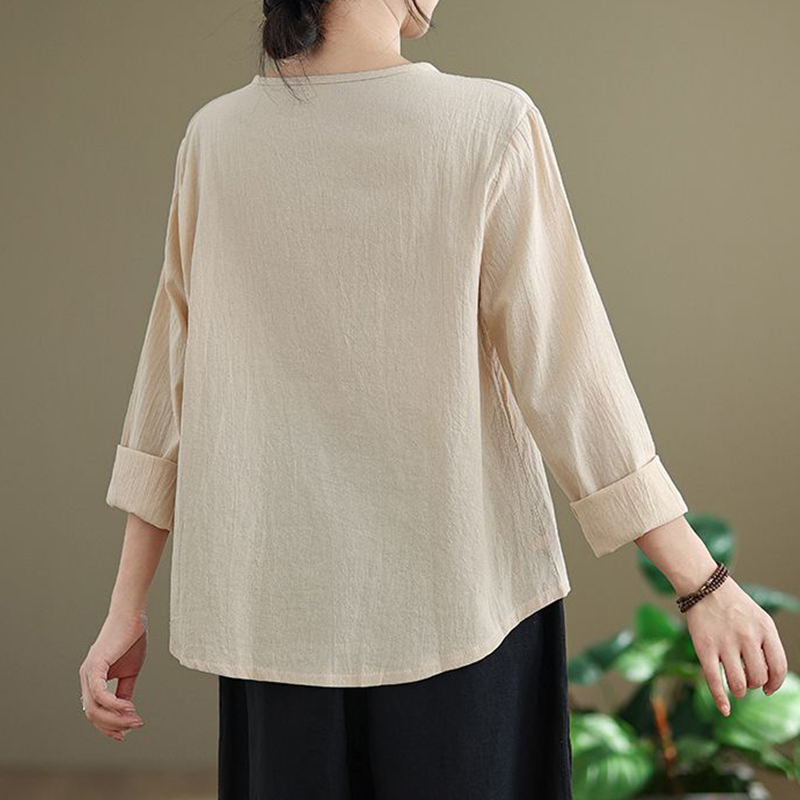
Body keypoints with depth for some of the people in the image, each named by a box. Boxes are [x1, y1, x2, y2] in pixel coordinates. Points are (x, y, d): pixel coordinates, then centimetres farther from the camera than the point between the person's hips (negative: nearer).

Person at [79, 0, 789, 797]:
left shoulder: (215, 138, -3)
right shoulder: (493, 126, -13)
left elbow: (169, 379, -1)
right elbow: (565, 376, -14)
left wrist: (127, 606, 5)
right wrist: (706, 583, -7)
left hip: (281, 603, 3)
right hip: (456, 598, -3)